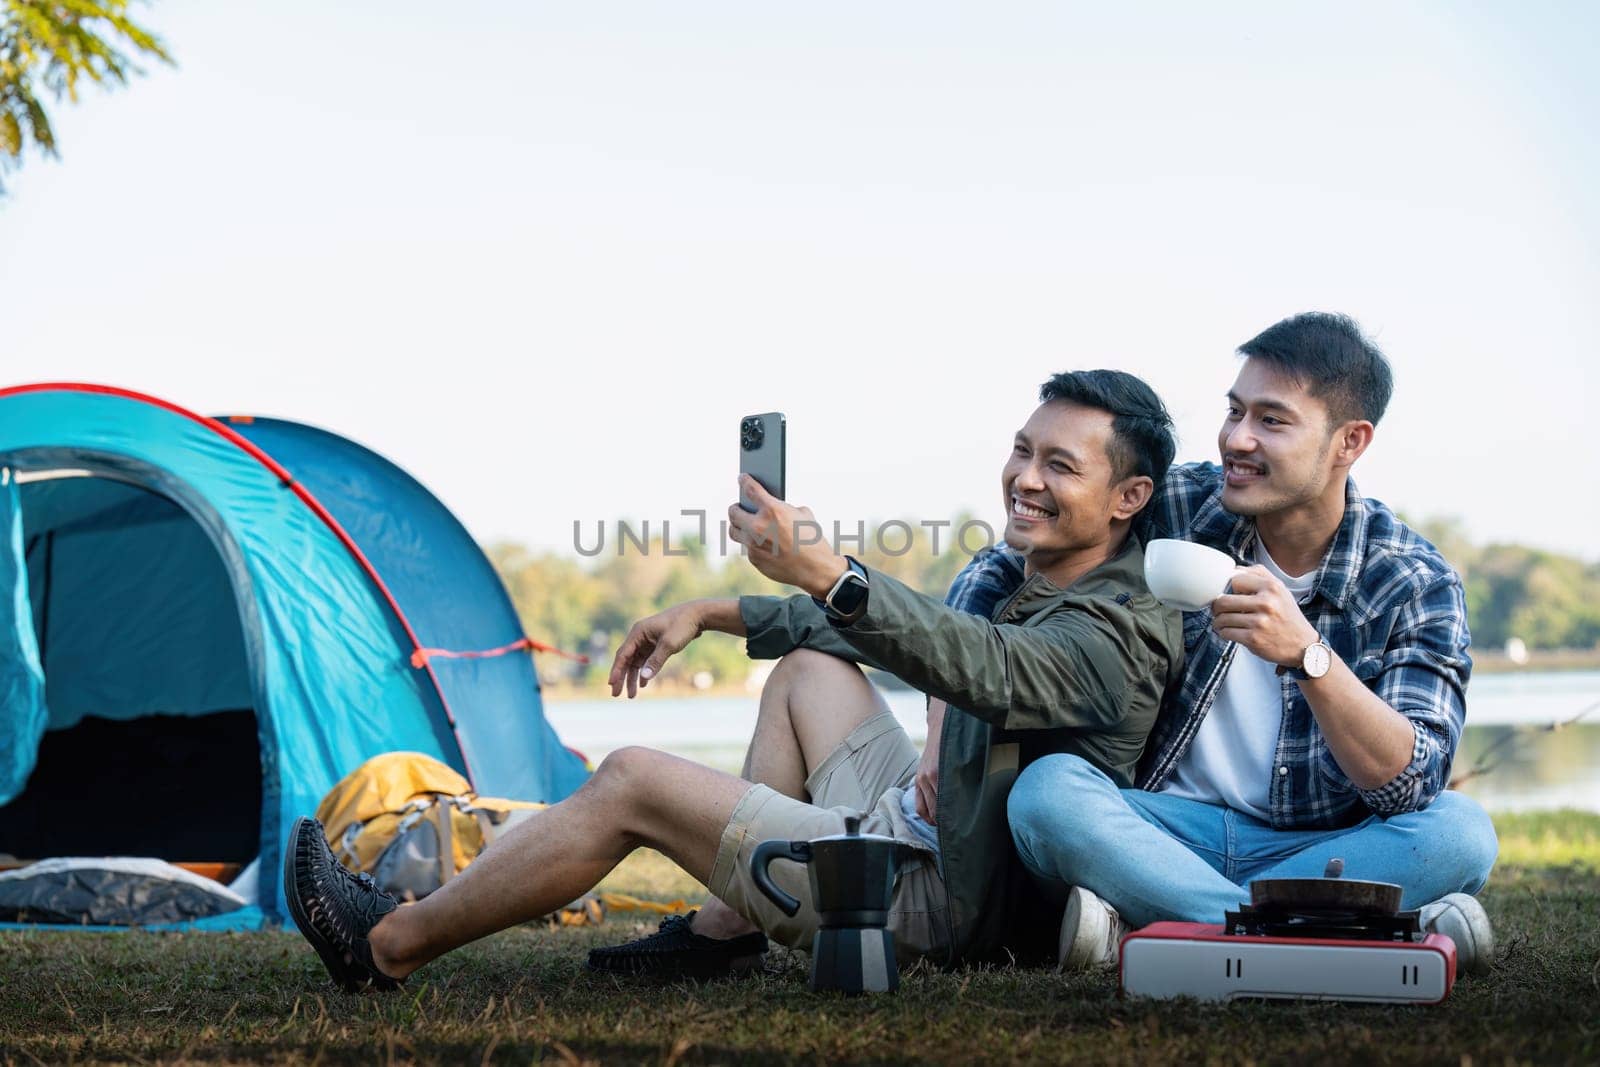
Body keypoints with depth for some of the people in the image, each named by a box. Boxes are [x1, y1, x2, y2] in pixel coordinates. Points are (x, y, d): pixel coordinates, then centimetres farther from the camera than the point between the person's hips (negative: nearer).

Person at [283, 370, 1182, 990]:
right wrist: (710, 614, 20)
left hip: (935, 900, -10)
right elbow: (882, 622, 25)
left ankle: (391, 947, 5)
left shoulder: (1112, 635, -20)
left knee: (632, 782, -9)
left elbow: (987, 667, -41)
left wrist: (830, 576, -54)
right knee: (809, 663, 22)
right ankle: (726, 930, 13)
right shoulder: (1014, 577, 12)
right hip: (926, 834, 10)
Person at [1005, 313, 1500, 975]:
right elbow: (1007, 568, 7)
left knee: (1460, 831, -29)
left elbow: (1410, 784, -19)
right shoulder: (1175, 510, -3)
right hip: (1168, 832, 1)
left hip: (1321, 849, -1)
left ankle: (1149, 930, -27)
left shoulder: (1417, 588, -6)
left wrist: (1307, 653, -35)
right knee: (1047, 787, -29)